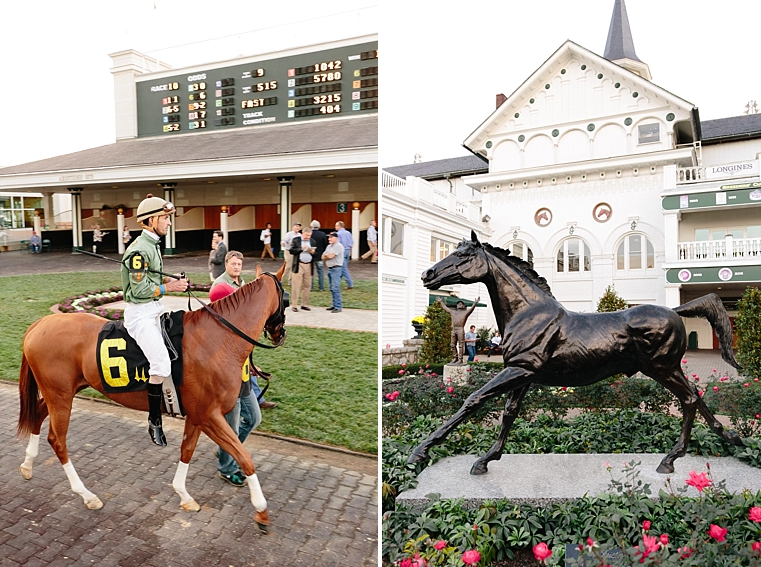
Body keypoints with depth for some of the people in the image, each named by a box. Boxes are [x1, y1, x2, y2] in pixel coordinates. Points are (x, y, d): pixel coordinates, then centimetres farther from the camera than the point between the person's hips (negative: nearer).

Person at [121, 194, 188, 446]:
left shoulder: (152, 245, 12)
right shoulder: (139, 249, -18)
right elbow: (140, 289, -20)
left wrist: (168, 280, 5)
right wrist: (168, 287, -14)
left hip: (154, 310, 11)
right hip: (140, 313, -10)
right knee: (161, 366, -16)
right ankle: (154, 422, -1)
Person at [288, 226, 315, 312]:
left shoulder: (313, 242, 10)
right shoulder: (295, 240, 1)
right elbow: (291, 251, -6)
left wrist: (312, 252, -9)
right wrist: (301, 249, -15)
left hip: (309, 266, 4)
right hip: (298, 265, -3)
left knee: (307, 286, 7)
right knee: (296, 286, -3)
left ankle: (305, 304, 16)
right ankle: (294, 305, 2)